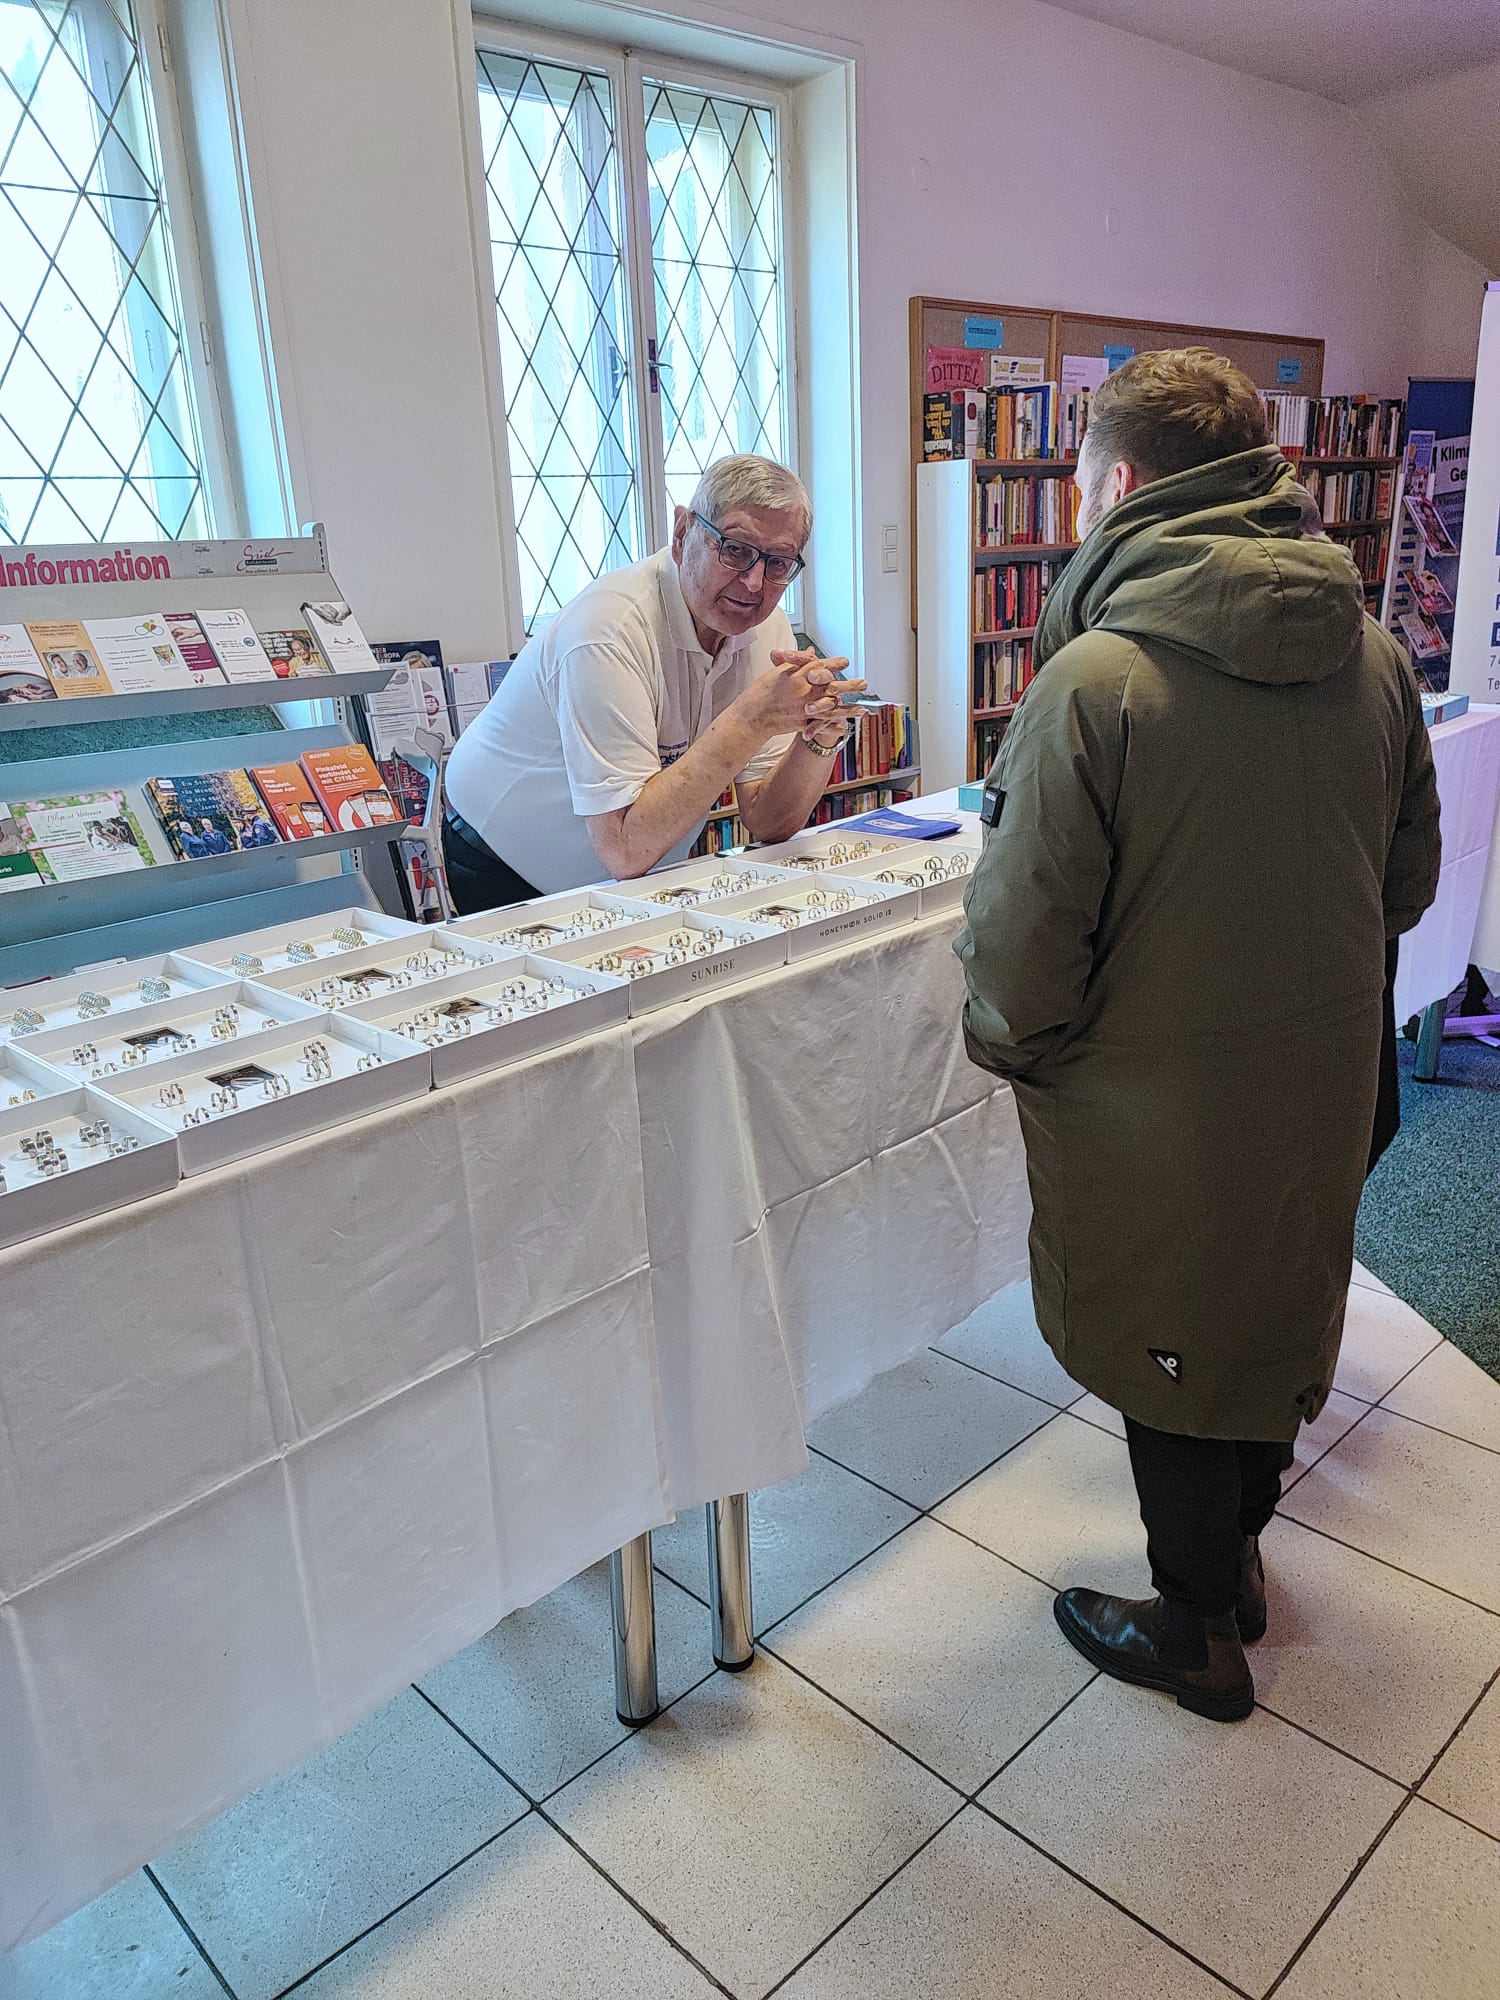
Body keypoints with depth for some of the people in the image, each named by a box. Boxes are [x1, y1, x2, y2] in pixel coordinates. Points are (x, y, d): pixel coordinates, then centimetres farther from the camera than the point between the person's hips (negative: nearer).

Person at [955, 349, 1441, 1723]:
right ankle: (1238, 1554, 49)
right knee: (1278, 1318, 25)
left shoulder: (1094, 681, -23)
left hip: (1157, 1107, -6)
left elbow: (1023, 938, -20)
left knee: (1166, 1360, 14)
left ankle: (1199, 1637, 36)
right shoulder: (1374, 655, -3)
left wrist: (1010, 1045, 0)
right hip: (1321, 1085, 6)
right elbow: (1409, 884, 8)